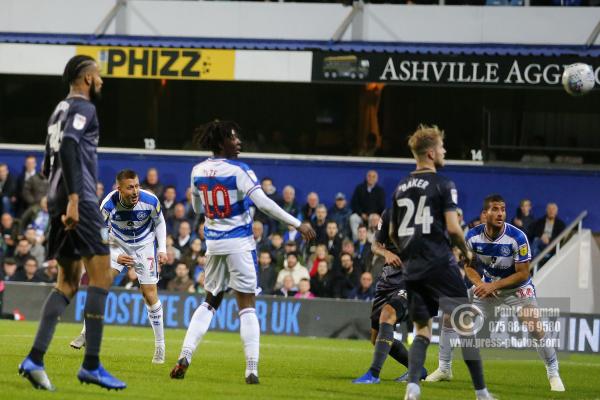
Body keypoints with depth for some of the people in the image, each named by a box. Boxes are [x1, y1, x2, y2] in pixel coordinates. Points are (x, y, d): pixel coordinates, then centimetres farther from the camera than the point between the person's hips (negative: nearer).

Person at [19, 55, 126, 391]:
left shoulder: (61, 110, 22)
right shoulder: (83, 108, -6)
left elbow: (50, 165, 26)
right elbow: (67, 147, -22)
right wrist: (73, 199, -28)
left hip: (60, 201, 9)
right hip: (80, 201, -9)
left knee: (68, 283, 10)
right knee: (101, 275, -7)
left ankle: (35, 359, -1)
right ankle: (91, 365, -10)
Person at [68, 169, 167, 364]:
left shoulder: (150, 200, -25)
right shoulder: (108, 205, -28)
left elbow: (159, 222, -3)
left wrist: (162, 249, -10)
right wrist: (116, 257, -28)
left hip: (144, 245, 0)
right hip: (118, 243, 0)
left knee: (150, 294, -6)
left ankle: (160, 346, 6)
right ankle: (87, 332, -5)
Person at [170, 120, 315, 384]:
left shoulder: (198, 171, 3)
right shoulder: (238, 171, -14)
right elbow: (264, 203, -20)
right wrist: (298, 225, -17)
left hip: (213, 243, 5)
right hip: (240, 243, -5)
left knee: (210, 302, 18)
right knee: (247, 305, -1)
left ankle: (185, 355, 4)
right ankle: (251, 369, -7)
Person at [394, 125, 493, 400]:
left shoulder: (401, 188, 12)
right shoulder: (442, 185, -7)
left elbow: (393, 233, 17)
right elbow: (453, 228, -14)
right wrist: (466, 252, 4)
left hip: (412, 268, 6)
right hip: (439, 264, -6)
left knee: (422, 330, 14)